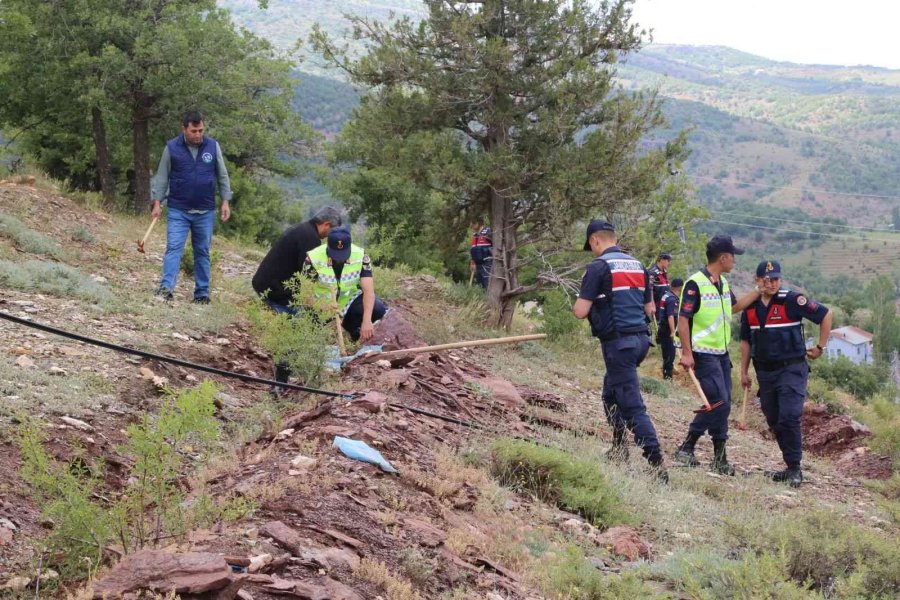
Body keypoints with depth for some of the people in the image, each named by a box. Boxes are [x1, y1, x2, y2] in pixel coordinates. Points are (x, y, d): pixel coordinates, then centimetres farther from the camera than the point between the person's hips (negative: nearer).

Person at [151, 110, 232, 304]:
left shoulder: (213, 146, 0)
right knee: (173, 248, -12)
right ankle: (166, 288, -19)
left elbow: (222, 176, 7)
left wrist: (225, 201, 0)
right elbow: (162, 177, 1)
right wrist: (157, 203, -5)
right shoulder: (171, 148, -4)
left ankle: (202, 293, 14)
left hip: (205, 212, 2)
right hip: (178, 211, -2)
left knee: (203, 252, 8)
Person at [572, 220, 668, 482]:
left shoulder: (599, 267, -10)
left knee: (632, 406, -7)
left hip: (617, 341, -8)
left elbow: (581, 311, -13)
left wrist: (577, 305, 9)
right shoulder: (638, 265, 12)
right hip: (640, 338, 8)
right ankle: (619, 451, 27)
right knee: (611, 395, 24)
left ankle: (658, 466, -12)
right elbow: (650, 308, 17)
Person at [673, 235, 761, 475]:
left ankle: (720, 458, 16)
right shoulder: (695, 284, -15)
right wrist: (686, 353, -21)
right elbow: (683, 319, -17)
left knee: (723, 405, 9)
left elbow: (734, 307, 30)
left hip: (721, 354, 9)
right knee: (718, 402, -15)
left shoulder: (723, 283, 12)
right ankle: (686, 448, -4)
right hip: (703, 354, -9)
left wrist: (759, 291, 23)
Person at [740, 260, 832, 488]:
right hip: (765, 372, 6)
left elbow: (827, 314, -7)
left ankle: (795, 469, -5)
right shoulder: (750, 307, 5)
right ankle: (791, 466, 23)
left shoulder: (792, 301, -12)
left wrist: (820, 347, -3)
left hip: (792, 369, -6)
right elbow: (746, 341, 15)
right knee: (774, 421, 11)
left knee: (789, 418, -15)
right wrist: (744, 372, 14)